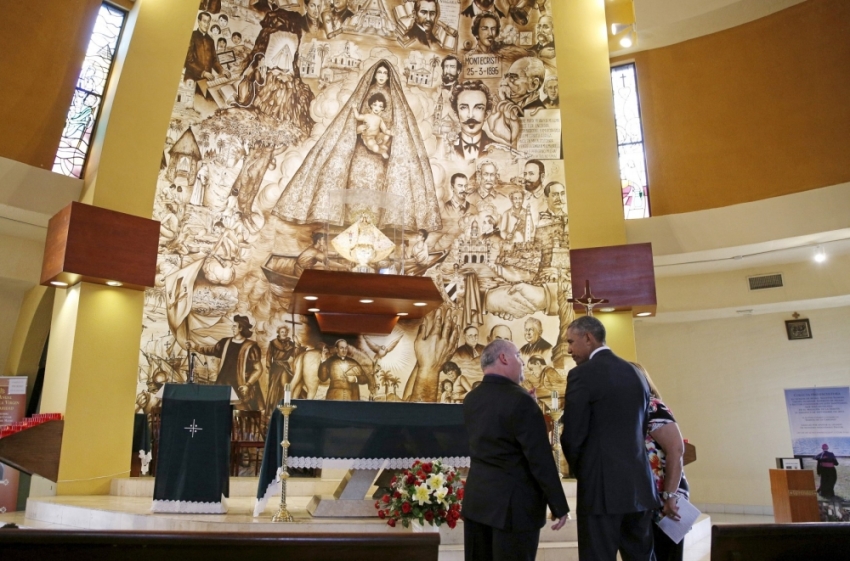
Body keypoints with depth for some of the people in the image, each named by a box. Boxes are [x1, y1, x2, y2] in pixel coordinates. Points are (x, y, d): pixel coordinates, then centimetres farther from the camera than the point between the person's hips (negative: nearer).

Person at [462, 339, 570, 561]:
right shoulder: (520, 400, -18)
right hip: (513, 502, -7)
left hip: (476, 497, 7)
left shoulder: (471, 399, 4)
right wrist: (559, 505, -8)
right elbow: (541, 459, -17)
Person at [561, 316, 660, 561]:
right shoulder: (636, 373, 11)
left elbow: (572, 436, -12)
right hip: (640, 484, 7)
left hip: (603, 486, -7)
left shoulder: (582, 374, -12)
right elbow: (642, 429, 15)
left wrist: (581, 472, 5)